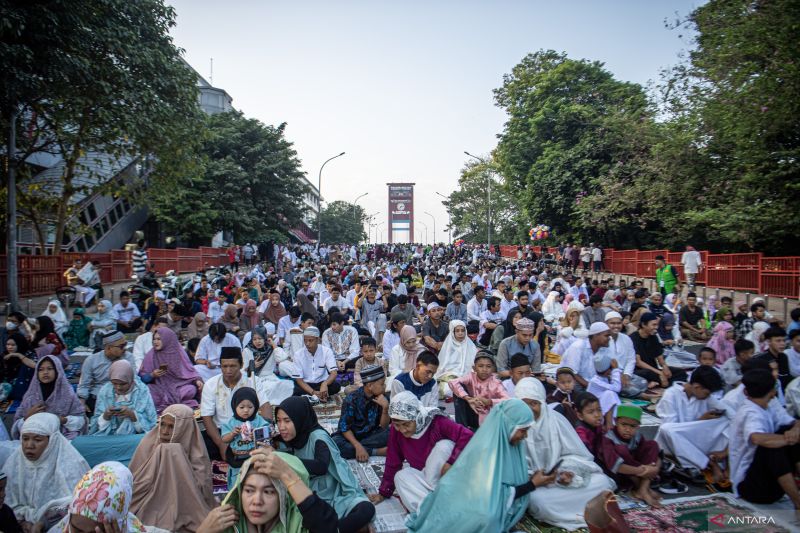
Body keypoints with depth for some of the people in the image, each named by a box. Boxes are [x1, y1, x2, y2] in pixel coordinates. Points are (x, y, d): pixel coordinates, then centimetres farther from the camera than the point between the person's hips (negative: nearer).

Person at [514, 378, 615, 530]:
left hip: (559, 478, 2)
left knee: (602, 481, -14)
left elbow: (574, 453, 1)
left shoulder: (555, 419, -4)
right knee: (537, 499, -34)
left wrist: (567, 471, -18)